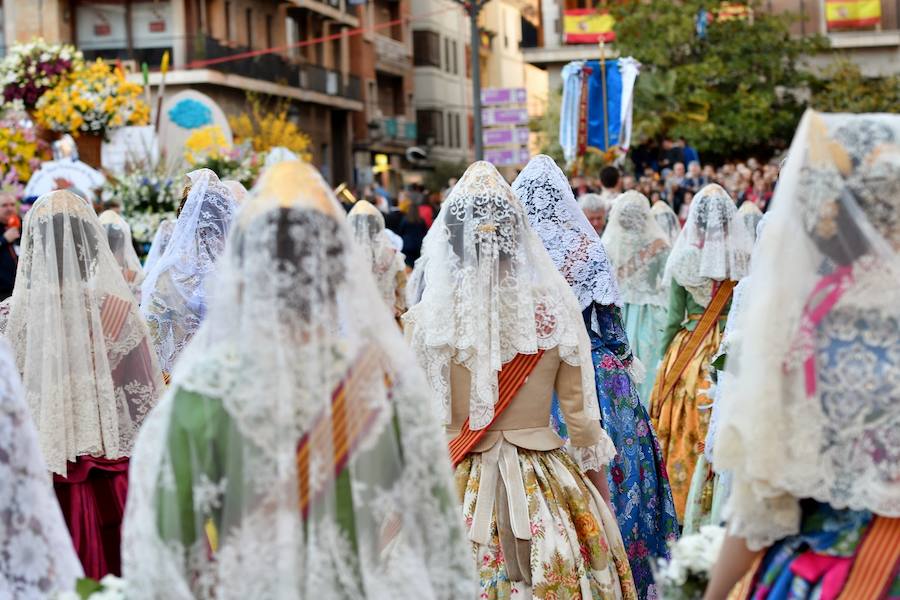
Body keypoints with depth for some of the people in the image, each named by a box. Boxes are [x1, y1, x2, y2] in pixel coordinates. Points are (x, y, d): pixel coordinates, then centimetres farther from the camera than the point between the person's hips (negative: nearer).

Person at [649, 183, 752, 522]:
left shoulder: (683, 260, -5)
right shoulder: (746, 258, -5)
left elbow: (674, 317, -1)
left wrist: (665, 359, 9)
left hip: (688, 352, 0)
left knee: (688, 439, 8)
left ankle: (692, 517, 15)